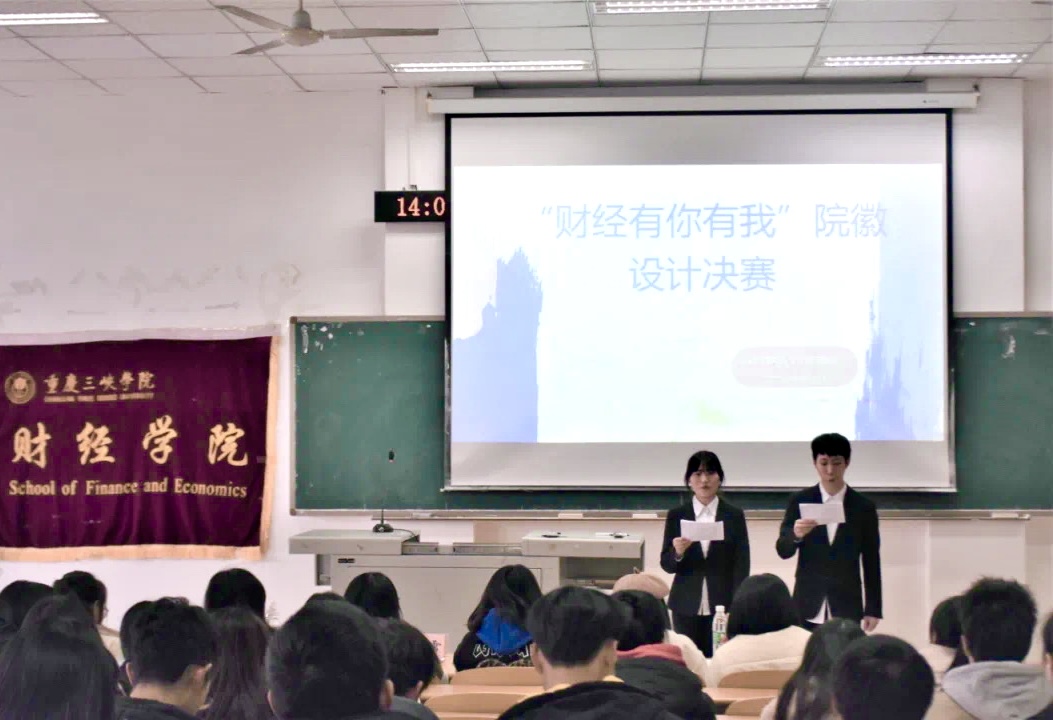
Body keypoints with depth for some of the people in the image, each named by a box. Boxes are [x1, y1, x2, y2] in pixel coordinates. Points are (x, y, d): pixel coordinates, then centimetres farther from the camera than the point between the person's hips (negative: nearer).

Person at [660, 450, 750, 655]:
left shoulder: (734, 515, 3)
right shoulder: (676, 515, 5)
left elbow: (742, 565, 2)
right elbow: (666, 564, 4)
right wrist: (677, 553, -17)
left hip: (722, 605, -1)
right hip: (686, 607, 1)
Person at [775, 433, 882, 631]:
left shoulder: (863, 508, 3)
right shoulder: (800, 502, 4)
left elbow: (871, 562, 7)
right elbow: (782, 551, 0)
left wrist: (873, 609, 4)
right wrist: (795, 535, -22)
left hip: (846, 609, 0)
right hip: (808, 608, 0)